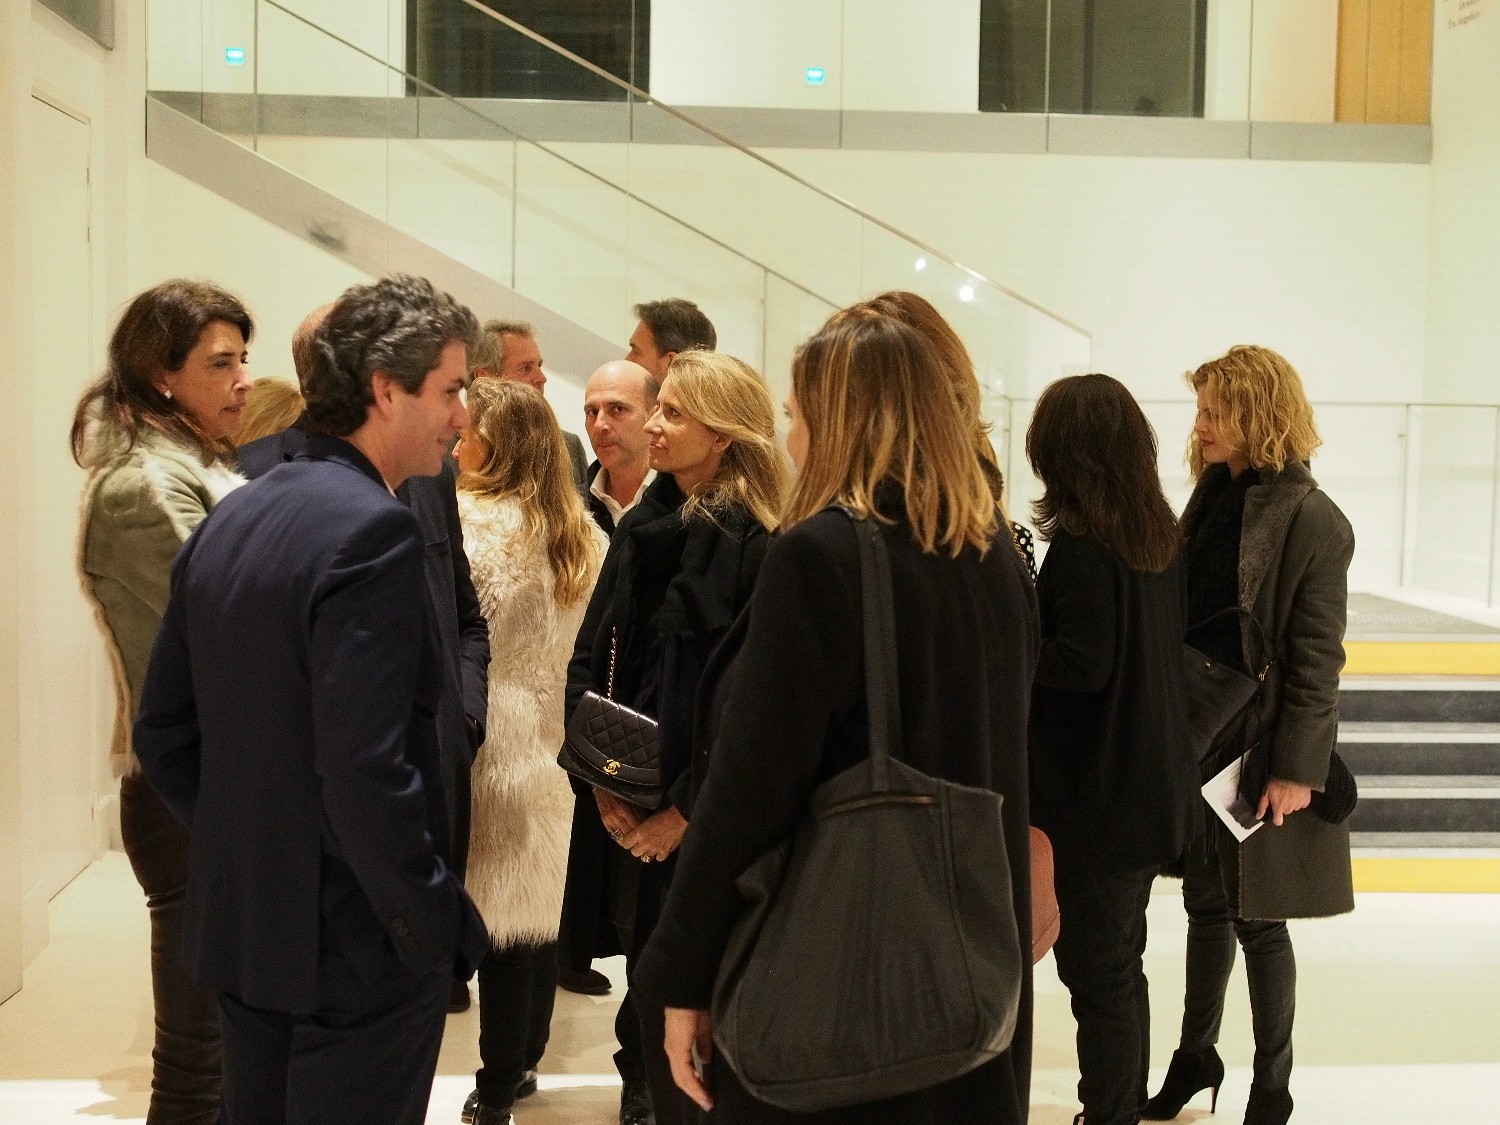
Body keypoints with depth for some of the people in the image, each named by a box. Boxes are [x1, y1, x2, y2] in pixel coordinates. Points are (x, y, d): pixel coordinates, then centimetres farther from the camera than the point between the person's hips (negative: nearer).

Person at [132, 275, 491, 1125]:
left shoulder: (229, 519, 5)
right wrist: (436, 926, -15)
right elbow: (366, 773, -27)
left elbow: (163, 735, 9)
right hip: (357, 945, -8)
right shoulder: (373, 529, -20)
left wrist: (244, 851, 16)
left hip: (241, 927, 8)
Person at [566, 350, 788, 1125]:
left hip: (706, 821, -6)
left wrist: (687, 810, -15)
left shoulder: (757, 546, -14)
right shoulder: (641, 526, 8)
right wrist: (599, 776, -4)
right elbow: (587, 661, 7)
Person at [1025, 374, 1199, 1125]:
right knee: (1121, 961, 20)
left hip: (1095, 794, -9)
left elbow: (1082, 663, -25)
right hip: (1154, 783, 9)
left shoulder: (1081, 543, -19)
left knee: (1095, 970, 2)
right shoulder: (1159, 534, 6)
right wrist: (1037, 610, 8)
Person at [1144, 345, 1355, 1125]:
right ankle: (1195, 1058, 30)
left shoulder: (1310, 519, -12)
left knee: (1257, 918, 3)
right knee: (1205, 906, 16)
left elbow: (1318, 656, -14)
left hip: (1260, 744, -6)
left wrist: (1297, 767, -17)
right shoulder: (1211, 500, 9)